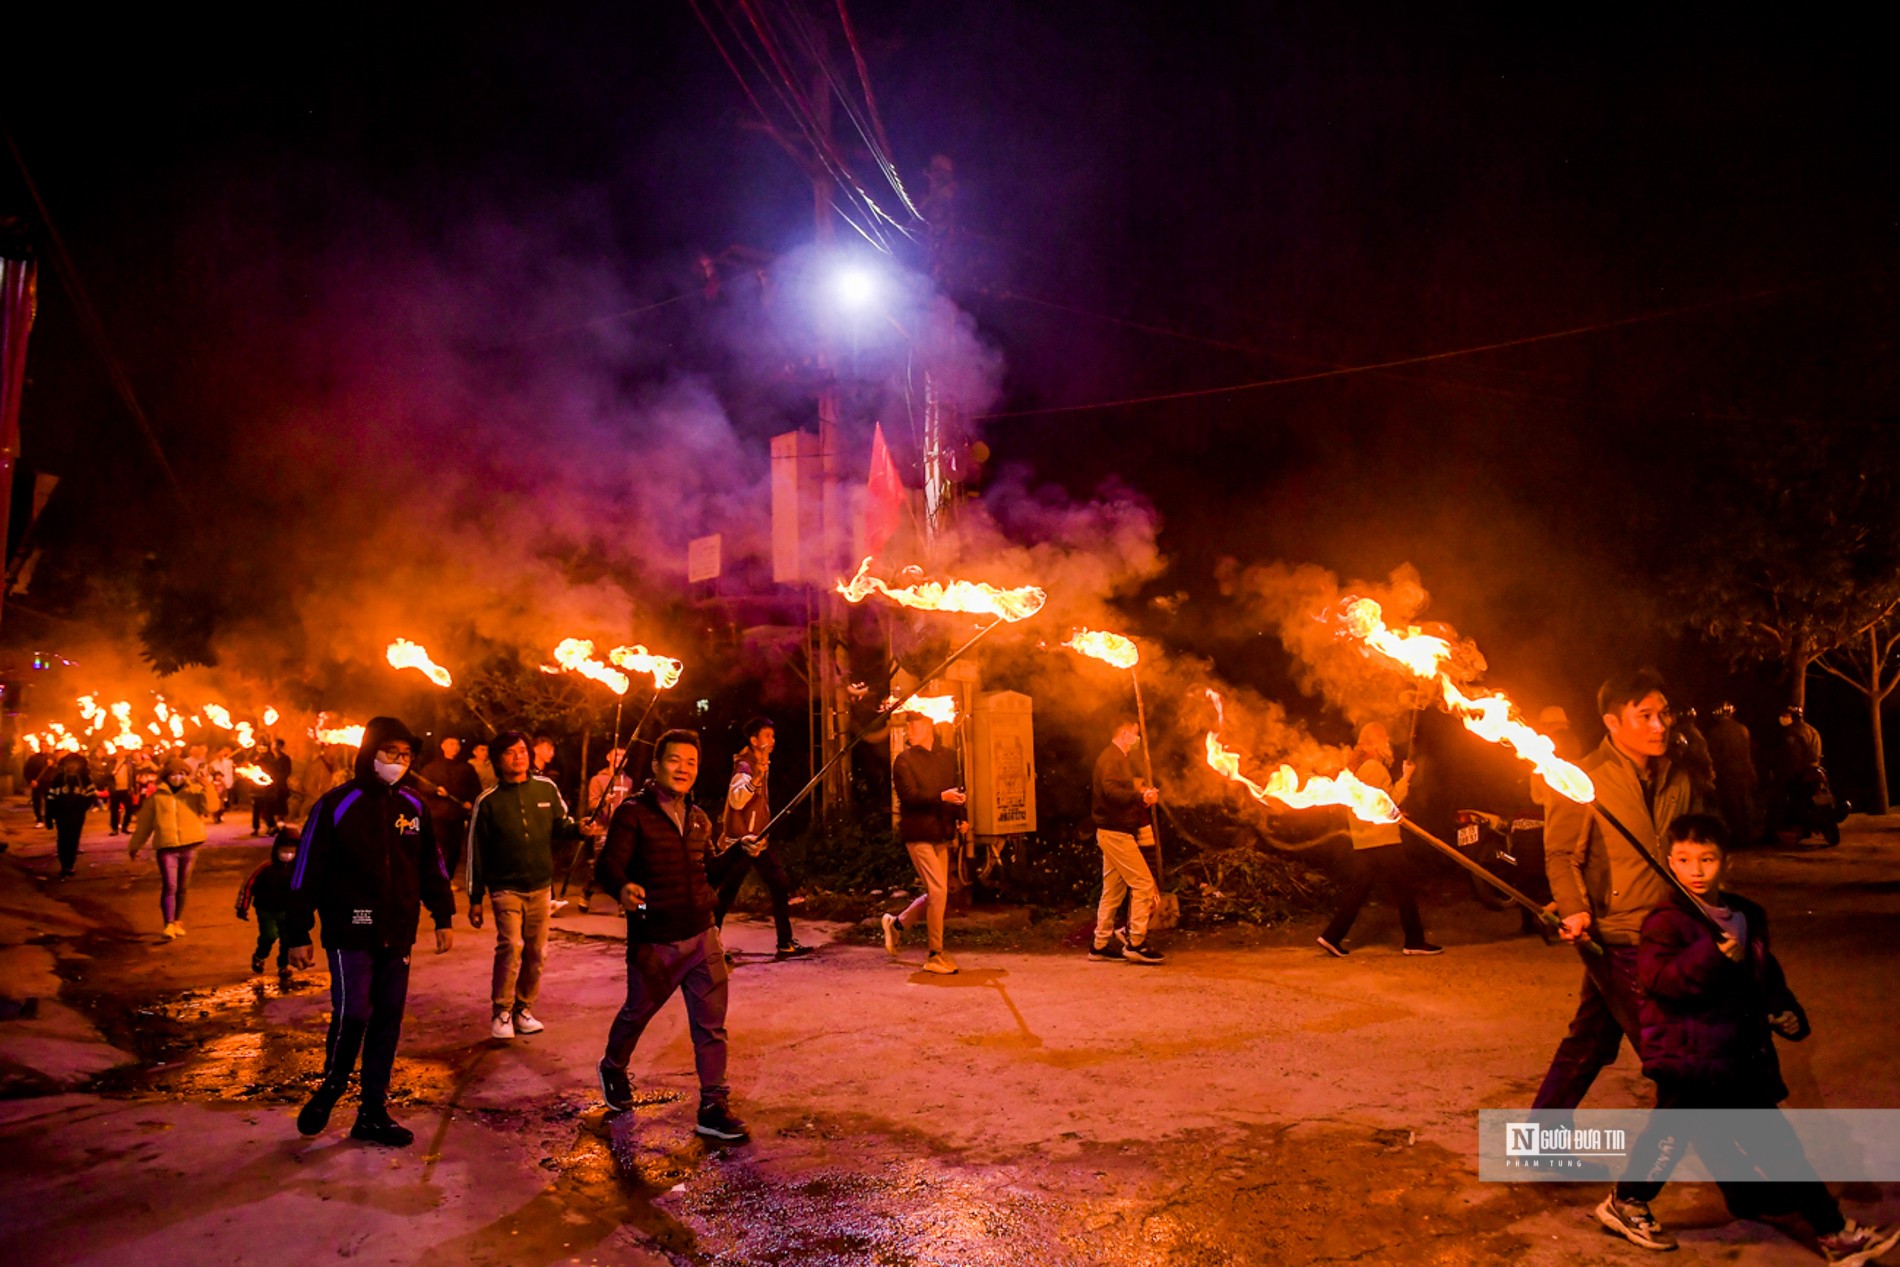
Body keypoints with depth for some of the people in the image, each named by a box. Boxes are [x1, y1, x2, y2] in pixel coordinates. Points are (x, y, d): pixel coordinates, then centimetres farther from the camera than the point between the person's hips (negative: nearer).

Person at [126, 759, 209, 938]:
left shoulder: (194, 793, 5)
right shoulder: (157, 797, 7)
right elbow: (144, 824, 15)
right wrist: (134, 846, 19)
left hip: (189, 846, 1)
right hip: (166, 847, -1)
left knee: (182, 888, 11)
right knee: (169, 886, -11)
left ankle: (178, 921, 23)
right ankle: (169, 925, -13)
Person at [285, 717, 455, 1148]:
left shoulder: (413, 806, 7)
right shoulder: (336, 805, -7)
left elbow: (431, 866, 14)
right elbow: (307, 871, -6)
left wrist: (443, 918, 11)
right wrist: (298, 935, -6)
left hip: (397, 935, 4)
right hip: (350, 934, -4)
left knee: (388, 1021, 7)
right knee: (352, 1013, -11)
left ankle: (373, 1113, 19)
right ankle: (331, 1088, 18)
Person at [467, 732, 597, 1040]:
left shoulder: (546, 789, 1)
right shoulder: (488, 801, -4)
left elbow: (560, 824, 10)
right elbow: (476, 852, 1)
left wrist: (579, 829, -15)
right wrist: (475, 899, 2)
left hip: (540, 886, 3)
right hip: (505, 888, -3)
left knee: (537, 952, 6)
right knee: (511, 946, -16)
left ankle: (523, 1008, 24)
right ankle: (501, 1011, 0)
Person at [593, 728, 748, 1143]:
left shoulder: (699, 818, 11)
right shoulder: (634, 813, -10)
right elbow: (607, 866, -21)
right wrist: (623, 888, -41)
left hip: (702, 936, 4)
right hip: (653, 942, -4)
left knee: (711, 1023, 1)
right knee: (638, 1011, 17)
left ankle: (713, 1109, 9)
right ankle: (612, 1068, 47)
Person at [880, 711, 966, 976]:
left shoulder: (947, 756, 12)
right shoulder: (904, 761, -6)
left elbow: (957, 788, 19)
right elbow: (910, 798, -15)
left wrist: (961, 817, 3)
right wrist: (942, 797, -27)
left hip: (942, 835, 6)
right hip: (919, 834, -6)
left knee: (936, 894, 11)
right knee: (938, 891, -10)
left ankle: (897, 923, 34)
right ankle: (935, 955, 2)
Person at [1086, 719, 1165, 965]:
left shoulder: (1115, 758, 21)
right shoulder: (1112, 758, -12)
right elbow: (1111, 790, -27)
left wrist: (1140, 795, 11)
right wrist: (1140, 797, -26)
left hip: (1112, 832, 11)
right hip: (1116, 833, -11)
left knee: (1113, 890, 12)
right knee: (1143, 884, -9)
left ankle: (1101, 945, 15)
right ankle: (1136, 944, -7)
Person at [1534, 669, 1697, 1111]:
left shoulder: (1675, 780, 8)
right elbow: (1560, 853, -11)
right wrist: (1573, 908, -24)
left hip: (1659, 938, 7)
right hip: (1614, 937, -7)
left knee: (1590, 1043, 14)